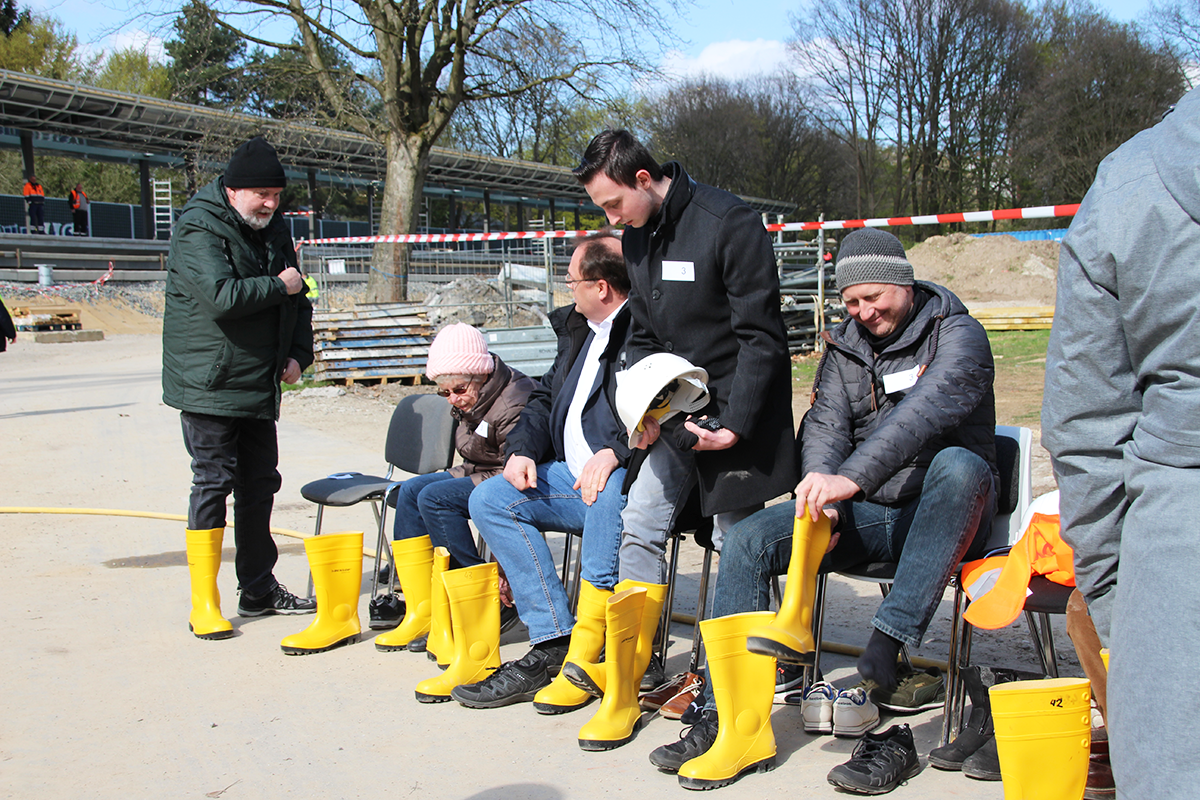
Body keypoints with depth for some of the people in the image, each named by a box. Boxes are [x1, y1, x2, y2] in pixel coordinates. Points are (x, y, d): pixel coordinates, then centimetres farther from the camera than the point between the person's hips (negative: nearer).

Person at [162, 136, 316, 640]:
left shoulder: (274, 230, 13)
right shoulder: (198, 230, -12)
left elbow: (298, 300, 22)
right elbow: (223, 296, -28)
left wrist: (298, 353, 7)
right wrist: (278, 286, -13)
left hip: (260, 386, 8)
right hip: (209, 385, -8)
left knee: (260, 483, 11)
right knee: (214, 481, -6)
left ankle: (259, 589, 23)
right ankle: (204, 605, 2)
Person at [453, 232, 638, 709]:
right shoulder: (578, 329, 17)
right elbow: (546, 396, 24)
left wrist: (614, 451, -32)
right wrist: (523, 450, 6)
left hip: (624, 476, -9)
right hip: (573, 476, 9)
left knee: (607, 492, -39)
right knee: (490, 499, -5)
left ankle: (586, 660, -31)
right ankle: (553, 644, -13)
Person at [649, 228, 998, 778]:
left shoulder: (957, 335, -8)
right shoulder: (845, 345, 11)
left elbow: (924, 410, -26)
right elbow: (825, 424, -1)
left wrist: (850, 479, -40)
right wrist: (820, 493, -23)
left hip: (940, 518, -4)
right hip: (864, 512, 5)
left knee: (959, 464, -38)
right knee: (749, 540, -15)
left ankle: (888, 643, -38)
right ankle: (726, 717, -16)